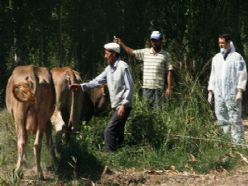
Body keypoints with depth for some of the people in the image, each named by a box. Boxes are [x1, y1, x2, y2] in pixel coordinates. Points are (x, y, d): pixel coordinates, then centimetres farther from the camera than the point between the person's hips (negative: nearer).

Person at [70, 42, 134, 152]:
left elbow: (129, 87, -16)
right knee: (117, 133, 14)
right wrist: (81, 86, 1)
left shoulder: (123, 67, -14)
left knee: (109, 132, -15)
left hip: (123, 107, -9)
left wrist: (124, 105, -21)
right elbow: (98, 81, 12)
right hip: (115, 106, 9)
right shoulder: (109, 69, 12)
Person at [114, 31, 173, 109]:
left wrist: (169, 87, -3)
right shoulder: (145, 52, 9)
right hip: (146, 86, 3)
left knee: (157, 108, -5)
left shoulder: (166, 55, 3)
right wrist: (121, 43, -1)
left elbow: (169, 71, 2)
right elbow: (131, 52, 12)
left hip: (158, 87, -3)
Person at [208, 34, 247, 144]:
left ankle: (238, 142, -5)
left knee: (235, 119, -7)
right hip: (219, 94, 6)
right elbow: (213, 76, 20)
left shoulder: (236, 57, -1)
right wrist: (210, 92, 13)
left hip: (232, 94, -6)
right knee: (222, 118, 4)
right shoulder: (216, 58, 16)